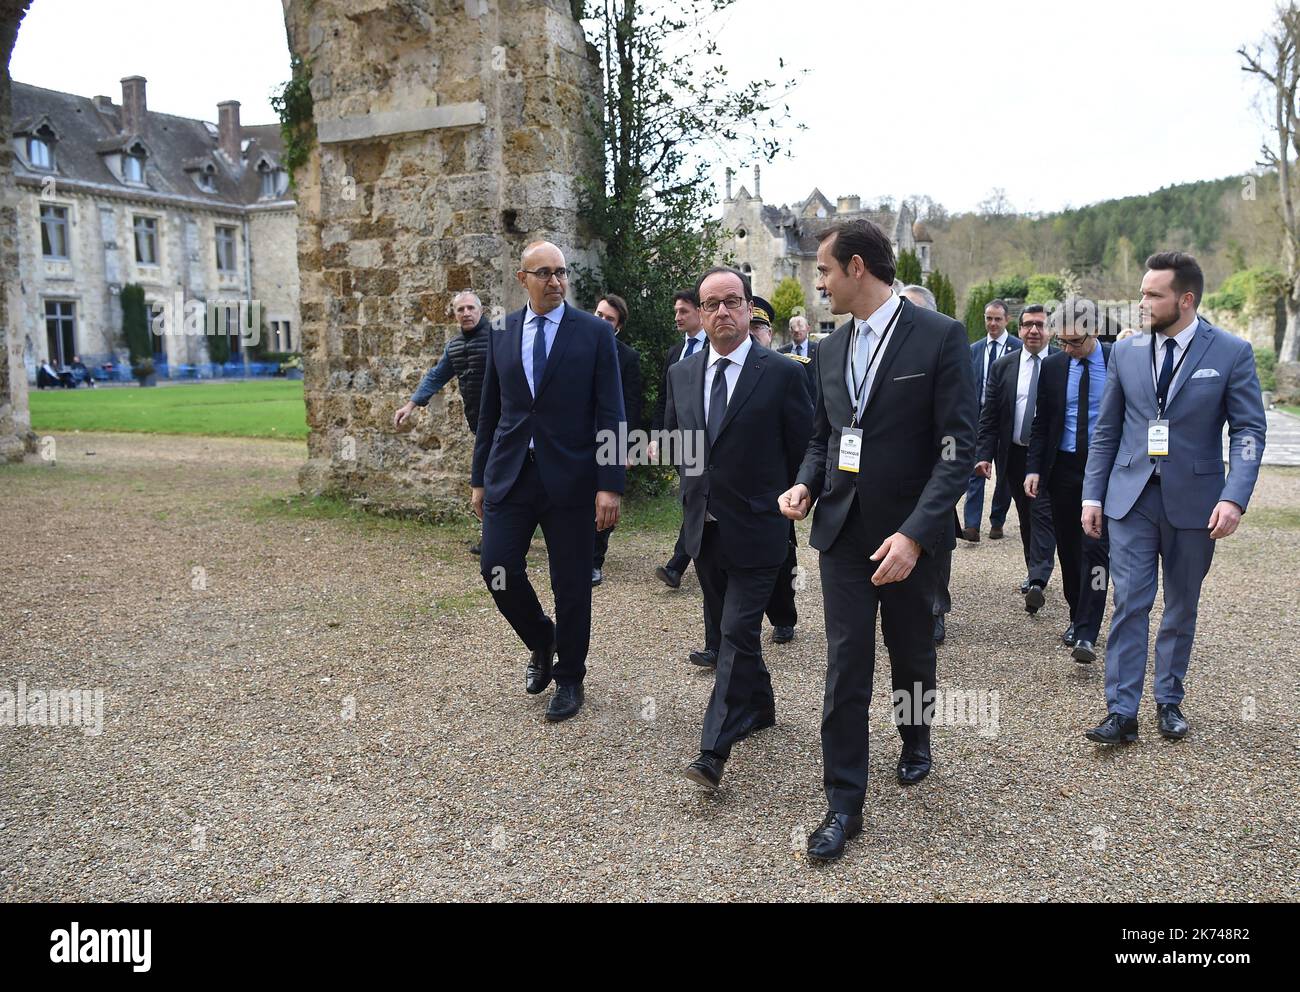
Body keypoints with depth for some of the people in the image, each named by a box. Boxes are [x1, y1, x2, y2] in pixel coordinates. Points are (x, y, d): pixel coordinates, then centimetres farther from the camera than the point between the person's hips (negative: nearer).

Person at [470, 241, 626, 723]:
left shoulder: (594, 332, -3)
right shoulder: (502, 334, 8)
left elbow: (610, 415, -6)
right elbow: (490, 411, 12)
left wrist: (610, 485, -12)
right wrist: (480, 478, 12)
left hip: (569, 477, -3)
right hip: (510, 474, 3)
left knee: (571, 585, 5)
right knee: (498, 570, -1)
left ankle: (569, 679, 26)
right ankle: (542, 643, 29)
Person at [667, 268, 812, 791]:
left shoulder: (782, 373, -9)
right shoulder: (681, 373, 5)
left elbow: (805, 451, -2)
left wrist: (782, 506, 4)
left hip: (755, 530, -5)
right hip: (703, 526, 6)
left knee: (738, 635, -7)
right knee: (725, 627, 18)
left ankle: (714, 750, -3)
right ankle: (760, 706, 39)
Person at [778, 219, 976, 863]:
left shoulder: (939, 336, -11)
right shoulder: (830, 350, 7)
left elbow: (957, 447, -15)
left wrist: (915, 533, -23)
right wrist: (807, 484, -5)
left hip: (907, 531, -3)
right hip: (842, 528, 3)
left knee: (911, 653, 18)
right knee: (845, 666, 1)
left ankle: (915, 740, 47)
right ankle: (844, 803, 10)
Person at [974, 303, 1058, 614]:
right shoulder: (1003, 366, 5)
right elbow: (989, 414, 4)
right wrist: (985, 454, -4)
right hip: (1015, 454, 4)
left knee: (1043, 514, -10)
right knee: (1026, 516, 13)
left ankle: (1038, 582, -16)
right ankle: (1034, 571, 25)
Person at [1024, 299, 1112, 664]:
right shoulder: (1052, 365, 3)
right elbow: (1041, 423, 6)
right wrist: (1033, 468, -3)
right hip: (1063, 466, 3)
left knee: (1096, 547, -10)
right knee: (1068, 548, 10)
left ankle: (1086, 633, -9)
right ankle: (1077, 617, 25)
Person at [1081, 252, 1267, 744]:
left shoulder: (1232, 352, -4)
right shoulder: (1126, 351, 3)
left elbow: (1249, 429, -5)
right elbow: (1106, 429, 7)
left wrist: (1235, 498, -17)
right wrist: (1093, 495, 4)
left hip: (1193, 499, -1)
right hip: (1132, 496, 1)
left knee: (1182, 606, 11)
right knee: (1130, 603, -3)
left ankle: (1169, 701, 26)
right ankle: (1122, 712, 1)